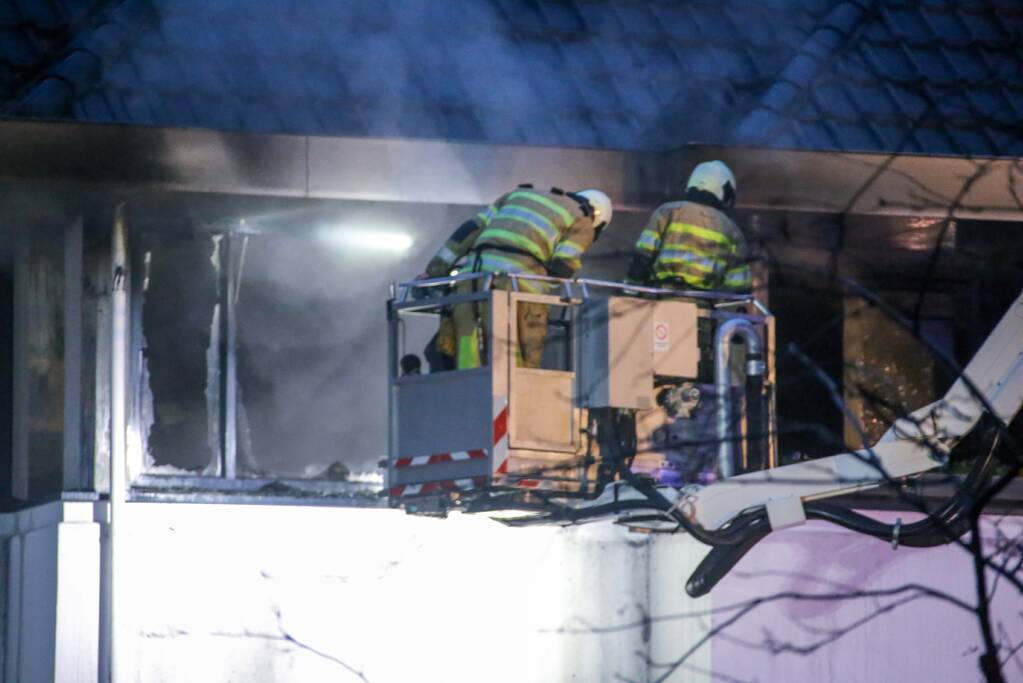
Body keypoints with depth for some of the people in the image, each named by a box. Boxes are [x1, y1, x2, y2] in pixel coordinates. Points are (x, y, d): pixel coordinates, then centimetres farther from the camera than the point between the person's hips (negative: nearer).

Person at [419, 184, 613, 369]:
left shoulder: (520, 194, 32)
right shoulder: (583, 222, 17)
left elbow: (471, 229, 24)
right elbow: (562, 267, 2)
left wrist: (434, 270, 23)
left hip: (476, 270, 4)